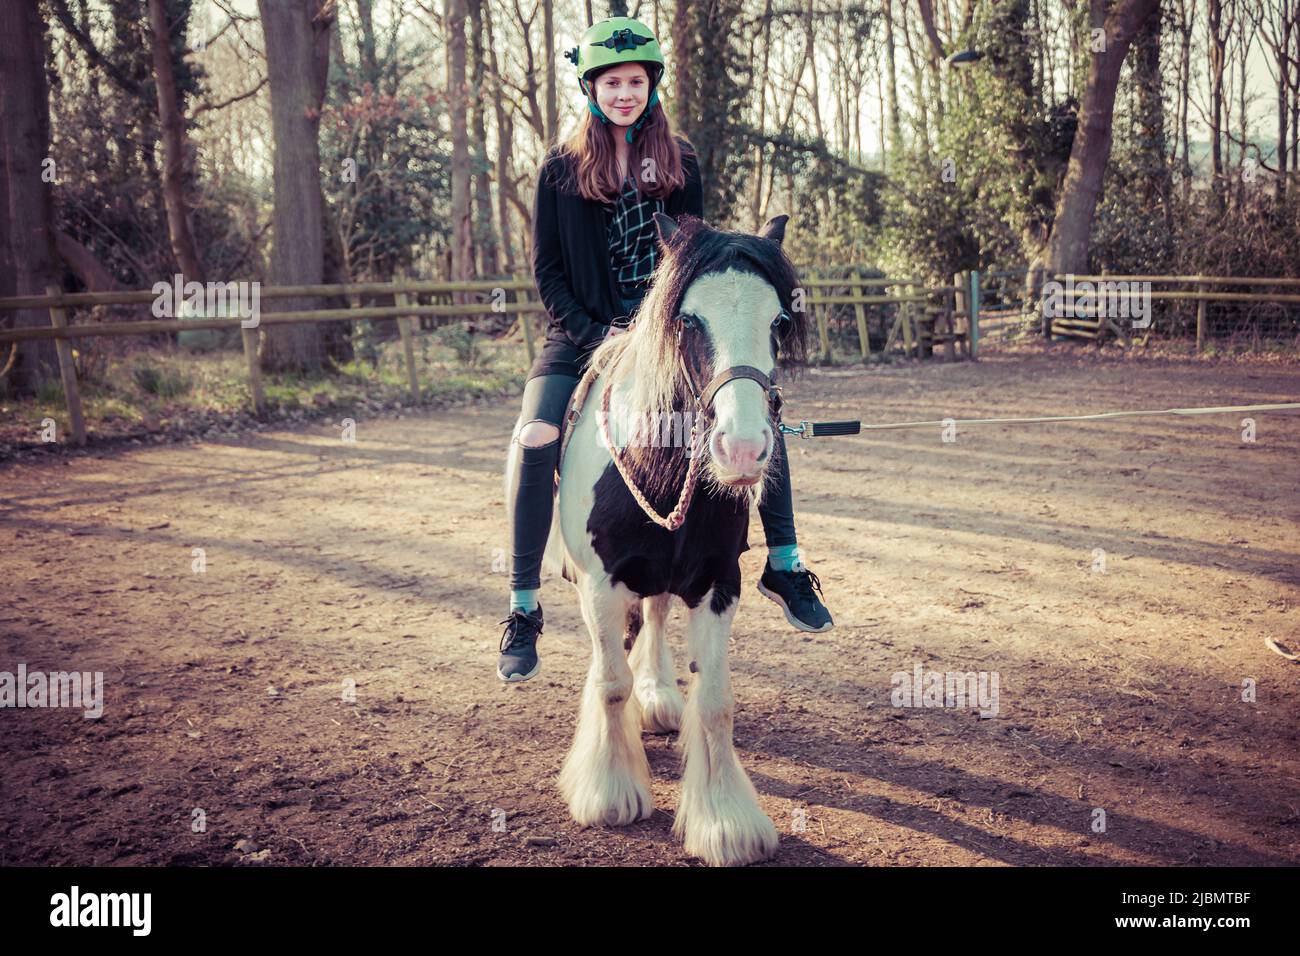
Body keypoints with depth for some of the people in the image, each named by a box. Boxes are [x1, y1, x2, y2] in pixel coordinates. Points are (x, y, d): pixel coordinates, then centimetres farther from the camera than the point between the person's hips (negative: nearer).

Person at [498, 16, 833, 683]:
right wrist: (596, 335, -14)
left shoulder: (679, 161, 8)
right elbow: (546, 270, 0)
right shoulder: (561, 169, 1)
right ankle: (523, 608, -13)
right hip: (586, 336, -2)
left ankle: (783, 565, -1)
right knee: (535, 438, -25)